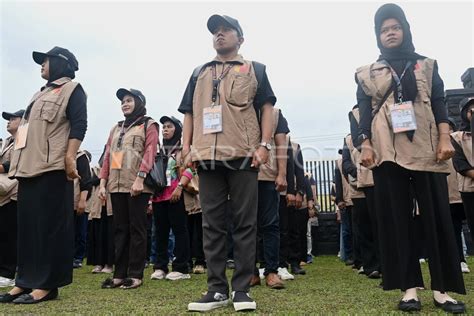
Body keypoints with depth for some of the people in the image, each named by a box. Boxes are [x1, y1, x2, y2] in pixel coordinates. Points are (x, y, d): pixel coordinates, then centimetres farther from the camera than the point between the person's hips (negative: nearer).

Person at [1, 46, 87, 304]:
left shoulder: (72, 89, 2)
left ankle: (47, 284, -4)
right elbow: (26, 127, 26)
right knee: (27, 225, 8)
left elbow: (79, 125, -10)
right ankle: (25, 281, 14)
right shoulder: (41, 93, 28)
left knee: (51, 225, -7)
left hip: (52, 167, -9)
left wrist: (70, 158, -21)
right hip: (28, 167, 9)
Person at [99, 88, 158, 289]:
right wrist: (103, 182, 8)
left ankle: (135, 274, 2)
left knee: (136, 228, -3)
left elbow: (149, 153, -8)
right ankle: (119, 273, 12)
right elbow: (107, 156, 17)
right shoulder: (116, 128, 23)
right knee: (120, 229, 7)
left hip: (137, 186, -6)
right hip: (116, 186, 6)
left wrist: (140, 178, -19)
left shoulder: (148, 125, 4)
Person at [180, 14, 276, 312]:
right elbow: (189, 112, 19)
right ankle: (217, 289, 10)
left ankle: (241, 289, 7)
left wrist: (264, 144, -8)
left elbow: (267, 107, 5)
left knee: (245, 223, -1)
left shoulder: (255, 70, 13)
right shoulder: (199, 74, 22)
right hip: (208, 156, 3)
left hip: (243, 155, -3)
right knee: (212, 225, 3)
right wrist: (187, 145, 5)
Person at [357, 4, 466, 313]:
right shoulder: (367, 74, 15)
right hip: (387, 152, 0)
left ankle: (442, 288, 4)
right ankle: (410, 287, 4)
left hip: (426, 149, 1)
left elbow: (439, 104, 8)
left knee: (437, 215, -3)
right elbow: (365, 114, 9)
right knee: (397, 219, -2)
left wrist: (445, 138, -5)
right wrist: (366, 146, -4)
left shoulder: (427, 65, 17)